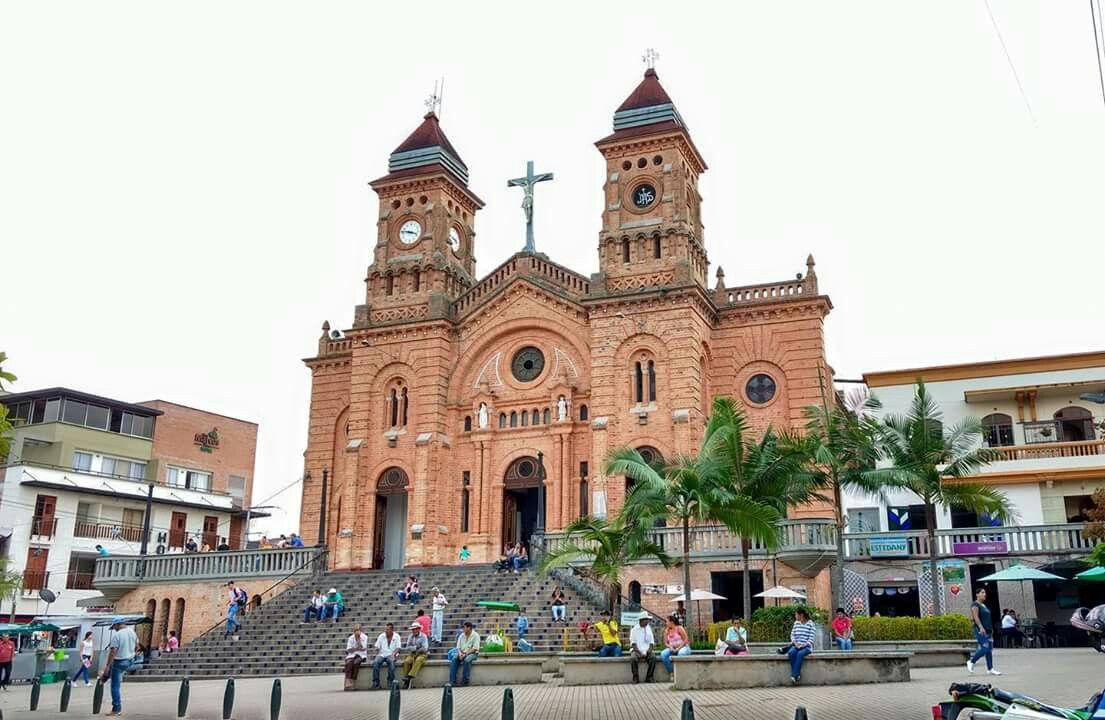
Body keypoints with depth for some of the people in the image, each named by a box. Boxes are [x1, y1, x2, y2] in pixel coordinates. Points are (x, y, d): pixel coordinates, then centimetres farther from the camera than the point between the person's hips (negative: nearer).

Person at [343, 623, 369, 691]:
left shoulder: (364, 637, 1)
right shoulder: (351, 638, 7)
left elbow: (363, 648, -12)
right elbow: (349, 650, -1)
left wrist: (358, 638, -14)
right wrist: (357, 648, -13)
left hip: (361, 656, -2)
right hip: (352, 655, 2)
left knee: (356, 662, -34)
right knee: (349, 663, -31)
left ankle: (353, 682, -30)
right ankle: (348, 683, -39)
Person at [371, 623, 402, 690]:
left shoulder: (396, 637, 3)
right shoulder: (381, 636, 8)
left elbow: (398, 648, -4)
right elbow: (377, 647, 8)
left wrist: (393, 654, -22)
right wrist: (377, 654, -8)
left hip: (391, 655, -2)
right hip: (381, 654, 2)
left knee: (391, 661, -37)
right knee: (375, 662, -30)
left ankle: (390, 682, -26)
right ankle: (376, 683, -23)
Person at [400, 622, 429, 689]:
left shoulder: (423, 636, -6)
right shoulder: (410, 636, 7)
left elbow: (425, 649, -14)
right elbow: (407, 647, 3)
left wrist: (412, 648, -9)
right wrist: (416, 647, -14)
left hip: (422, 654, -3)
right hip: (412, 654, 3)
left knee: (418, 660, -36)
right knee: (406, 661, -27)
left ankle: (410, 677, -38)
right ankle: (406, 680, -21)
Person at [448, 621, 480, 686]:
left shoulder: (475, 635, -6)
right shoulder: (461, 635, 11)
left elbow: (475, 648, -14)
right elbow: (458, 647, 8)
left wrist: (465, 654, -21)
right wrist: (460, 654, -14)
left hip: (472, 653, -5)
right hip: (462, 653, 5)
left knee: (467, 660, -36)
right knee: (454, 659, -25)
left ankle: (464, 681, -28)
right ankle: (452, 681, -26)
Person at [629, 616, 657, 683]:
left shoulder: (649, 629, 12)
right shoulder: (634, 630, 1)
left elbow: (651, 642, 10)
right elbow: (633, 643, -6)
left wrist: (649, 650, -9)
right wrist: (639, 653, -18)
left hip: (646, 651, 3)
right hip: (636, 650, -3)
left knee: (653, 658, -28)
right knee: (633, 658, -34)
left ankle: (649, 678, -17)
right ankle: (636, 678, -20)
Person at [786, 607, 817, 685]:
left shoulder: (811, 624, -3)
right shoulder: (796, 623, 12)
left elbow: (811, 638, -8)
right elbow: (792, 635, 10)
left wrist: (803, 645, -18)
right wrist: (795, 643, -8)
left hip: (806, 646, -4)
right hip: (796, 645, 4)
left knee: (800, 654, -36)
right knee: (791, 652, -30)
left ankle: (794, 675, -33)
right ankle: (797, 674, -26)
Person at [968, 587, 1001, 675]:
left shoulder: (984, 605, 20)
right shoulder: (975, 605, -8)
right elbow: (976, 617, -18)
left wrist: (991, 629, 21)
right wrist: (981, 627, -28)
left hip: (988, 630, 9)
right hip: (980, 630, -9)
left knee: (990, 649, 5)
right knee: (985, 649, -13)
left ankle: (990, 669, 7)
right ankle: (971, 662, 2)